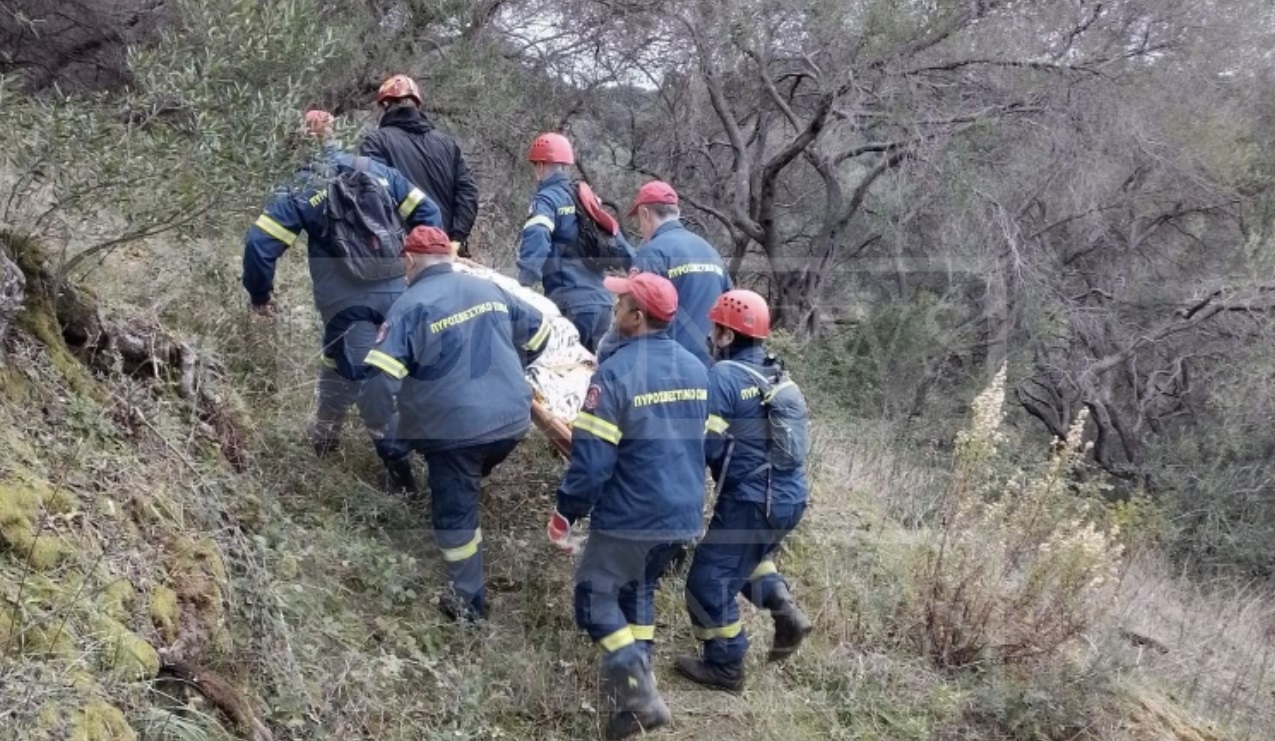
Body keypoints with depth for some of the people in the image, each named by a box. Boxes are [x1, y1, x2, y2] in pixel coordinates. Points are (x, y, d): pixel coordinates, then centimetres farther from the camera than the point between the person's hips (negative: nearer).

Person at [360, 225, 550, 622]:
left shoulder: (410, 306, -9)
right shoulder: (488, 288, 8)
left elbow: (383, 375, -17)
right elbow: (538, 332, 19)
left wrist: (376, 423, 1)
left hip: (454, 429, -6)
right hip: (511, 419, 6)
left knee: (454, 513, 9)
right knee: (465, 492, 29)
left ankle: (469, 599, 19)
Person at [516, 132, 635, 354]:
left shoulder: (546, 199, -3)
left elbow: (536, 240, -21)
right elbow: (615, 239, 17)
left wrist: (524, 281, -30)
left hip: (570, 304, -7)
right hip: (602, 301, 7)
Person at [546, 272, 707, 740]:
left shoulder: (616, 373, -18)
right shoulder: (696, 369, 6)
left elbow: (591, 459, -18)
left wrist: (564, 515, -6)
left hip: (630, 517, -7)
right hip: (683, 516, 7)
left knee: (595, 597, 7)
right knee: (637, 593, 23)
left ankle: (640, 697, -4)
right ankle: (637, 687, 24)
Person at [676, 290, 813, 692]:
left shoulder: (723, 376, -16)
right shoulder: (775, 373, 8)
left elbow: (707, 446, -18)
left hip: (751, 500, -9)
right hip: (789, 494, 9)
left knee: (709, 579, 6)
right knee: (750, 556, 33)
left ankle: (725, 666, 16)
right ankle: (785, 609, 14)